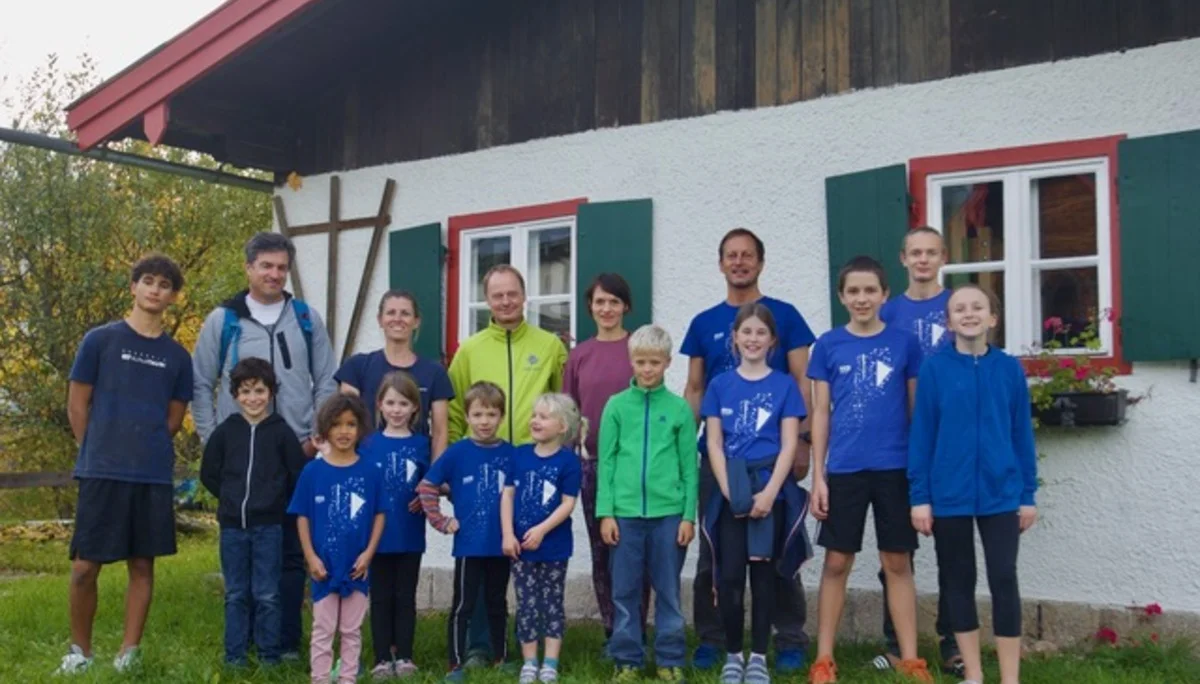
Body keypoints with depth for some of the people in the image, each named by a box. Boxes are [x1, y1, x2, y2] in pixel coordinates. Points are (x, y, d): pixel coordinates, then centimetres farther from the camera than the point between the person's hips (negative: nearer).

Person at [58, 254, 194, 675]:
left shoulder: (178, 356, 8)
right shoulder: (100, 340, 1)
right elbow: (77, 406, 3)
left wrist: (147, 451, 9)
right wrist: (100, 454, 5)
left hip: (154, 477, 2)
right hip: (102, 473, -2)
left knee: (142, 564, 7)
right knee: (84, 566, 0)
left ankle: (130, 651, 17)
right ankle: (79, 649, 18)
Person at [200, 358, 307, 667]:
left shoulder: (282, 432, -4)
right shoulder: (225, 431, 2)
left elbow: (299, 476, -1)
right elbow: (208, 474, 10)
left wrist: (275, 501, 3)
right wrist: (232, 499, 7)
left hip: (269, 526, -2)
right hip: (232, 526, 2)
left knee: (267, 595, 3)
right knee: (235, 595, 10)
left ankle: (269, 654, 13)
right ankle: (234, 655, 18)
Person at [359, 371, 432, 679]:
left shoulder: (420, 444, 1)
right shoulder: (369, 444, 0)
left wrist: (424, 499, -13)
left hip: (410, 535, 0)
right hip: (378, 533, 0)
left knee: (405, 597, 9)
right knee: (381, 597, 8)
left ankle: (404, 657, 17)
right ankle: (382, 658, 15)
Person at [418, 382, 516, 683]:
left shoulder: (510, 453, -1)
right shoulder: (458, 452, -6)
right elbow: (426, 486, -3)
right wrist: (441, 522, -7)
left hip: (501, 545, 3)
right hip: (469, 544, -2)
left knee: (497, 604, 17)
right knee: (463, 605, 4)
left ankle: (502, 658, 30)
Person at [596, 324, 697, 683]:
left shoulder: (679, 408, 2)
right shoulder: (616, 405, 3)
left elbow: (689, 466, 3)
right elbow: (606, 462, 3)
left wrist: (689, 515, -1)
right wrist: (605, 512, -2)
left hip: (668, 513, 0)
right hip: (625, 512, 1)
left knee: (668, 591, 8)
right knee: (625, 592, 8)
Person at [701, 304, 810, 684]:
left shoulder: (784, 385, 4)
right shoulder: (720, 385, 7)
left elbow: (789, 445, -2)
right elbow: (714, 444, 3)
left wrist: (769, 493, -13)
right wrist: (729, 491, -9)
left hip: (770, 490, -1)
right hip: (730, 492, 1)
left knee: (763, 574, 5)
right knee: (729, 576, 1)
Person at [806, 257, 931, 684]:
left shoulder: (904, 343, 2)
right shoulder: (829, 345, 2)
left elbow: (917, 408, 6)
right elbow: (820, 412, 4)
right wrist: (817, 476, -1)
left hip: (895, 467, 0)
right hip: (844, 469, 0)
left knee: (897, 563, 7)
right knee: (837, 563, 6)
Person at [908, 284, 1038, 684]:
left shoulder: (1010, 369, 1)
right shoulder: (934, 369, -3)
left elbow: (1022, 435, 5)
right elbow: (921, 435, -2)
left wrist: (1028, 494, 4)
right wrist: (919, 496, -5)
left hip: (1001, 494, 0)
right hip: (949, 495, 0)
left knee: (1004, 580, 1)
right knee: (958, 581, 10)